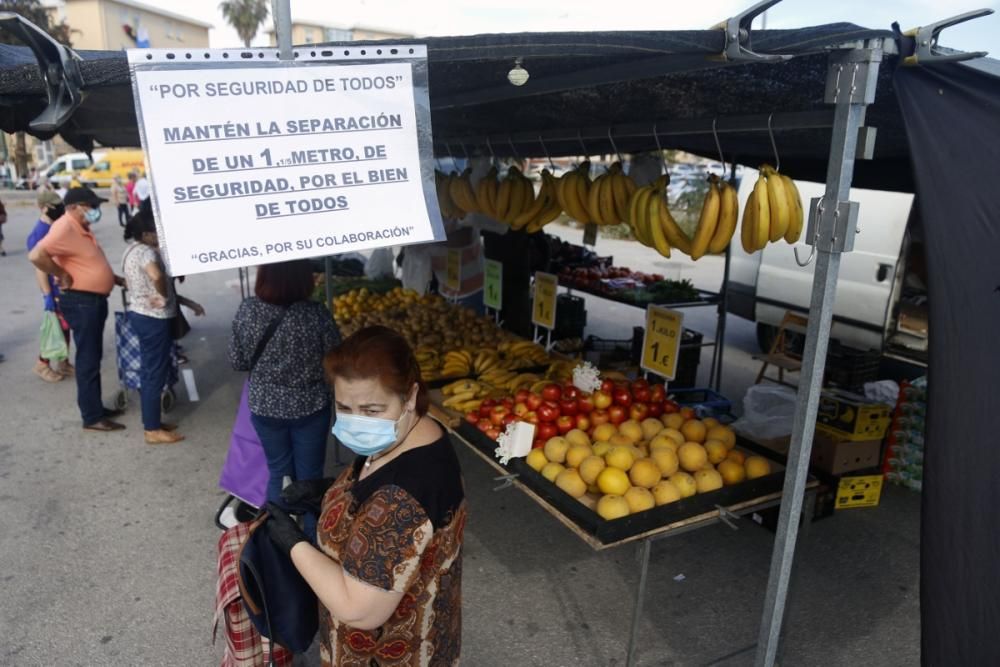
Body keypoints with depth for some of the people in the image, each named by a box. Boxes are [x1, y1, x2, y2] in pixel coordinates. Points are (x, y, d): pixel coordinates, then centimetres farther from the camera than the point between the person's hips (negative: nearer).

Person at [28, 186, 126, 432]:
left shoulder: (80, 228, 13)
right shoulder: (65, 228, -18)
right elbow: (36, 255, -32)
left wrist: (115, 278, 18)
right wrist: (62, 275, -21)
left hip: (94, 300, 10)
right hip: (81, 302, -10)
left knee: (94, 358, 16)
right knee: (88, 361, -4)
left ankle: (96, 408, 27)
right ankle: (92, 417, 3)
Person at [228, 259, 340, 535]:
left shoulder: (247, 310, -13)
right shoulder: (316, 314, -21)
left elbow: (238, 362, -1)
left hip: (265, 407, 2)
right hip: (309, 407, -2)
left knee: (278, 473, 22)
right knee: (309, 476, 15)